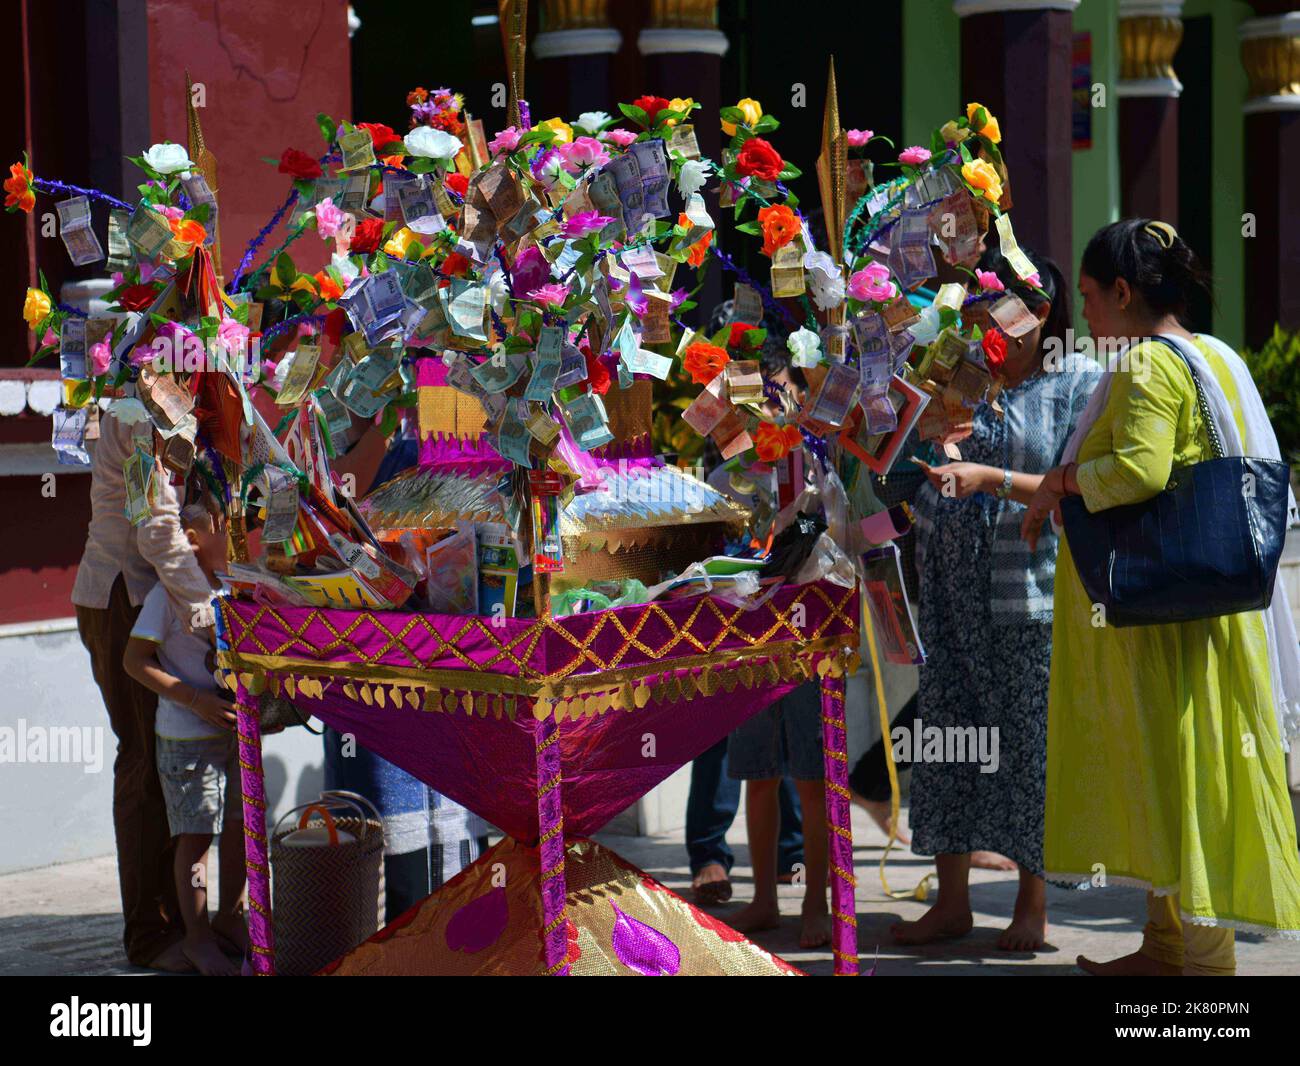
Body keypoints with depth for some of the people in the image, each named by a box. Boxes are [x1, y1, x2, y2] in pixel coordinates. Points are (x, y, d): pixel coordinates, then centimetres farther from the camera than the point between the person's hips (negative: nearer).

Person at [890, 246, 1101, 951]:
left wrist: (990, 478, -20)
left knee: (1030, 741, -1)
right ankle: (952, 900, 14)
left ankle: (1032, 905, 11)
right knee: (946, 735, 4)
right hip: (953, 595, 4)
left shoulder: (1080, 383, -1)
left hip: (1033, 595, -4)